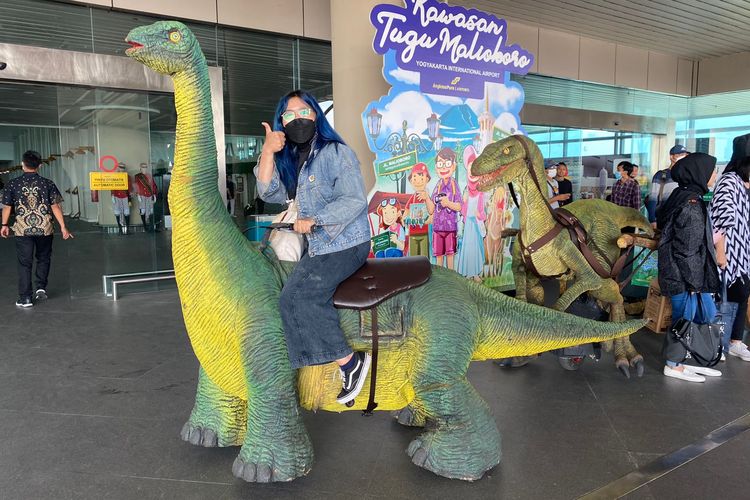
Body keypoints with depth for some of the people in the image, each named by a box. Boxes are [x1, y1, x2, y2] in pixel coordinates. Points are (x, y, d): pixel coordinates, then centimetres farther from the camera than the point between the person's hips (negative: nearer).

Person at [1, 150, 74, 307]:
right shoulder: (47, 183, -4)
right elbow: (55, 207, -5)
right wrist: (63, 227, 0)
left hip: (22, 229, 0)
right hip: (44, 229, 0)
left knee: (24, 263, 6)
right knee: (43, 259, 22)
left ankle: (25, 298, 8)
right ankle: (41, 288, 16)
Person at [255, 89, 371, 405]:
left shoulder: (335, 153, -11)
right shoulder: (291, 158, 13)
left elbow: (354, 200, -19)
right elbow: (271, 194, 3)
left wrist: (314, 220, -23)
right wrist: (267, 153, -7)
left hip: (345, 245, -8)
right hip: (316, 245, 8)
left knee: (297, 299, -19)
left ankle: (349, 362, -12)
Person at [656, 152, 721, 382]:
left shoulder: (685, 197, 10)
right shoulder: (690, 203, -20)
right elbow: (686, 248, -21)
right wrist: (693, 281, -16)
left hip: (693, 274, 10)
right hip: (683, 276, -10)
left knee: (706, 314, 17)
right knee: (684, 318, 3)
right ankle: (673, 366, 17)